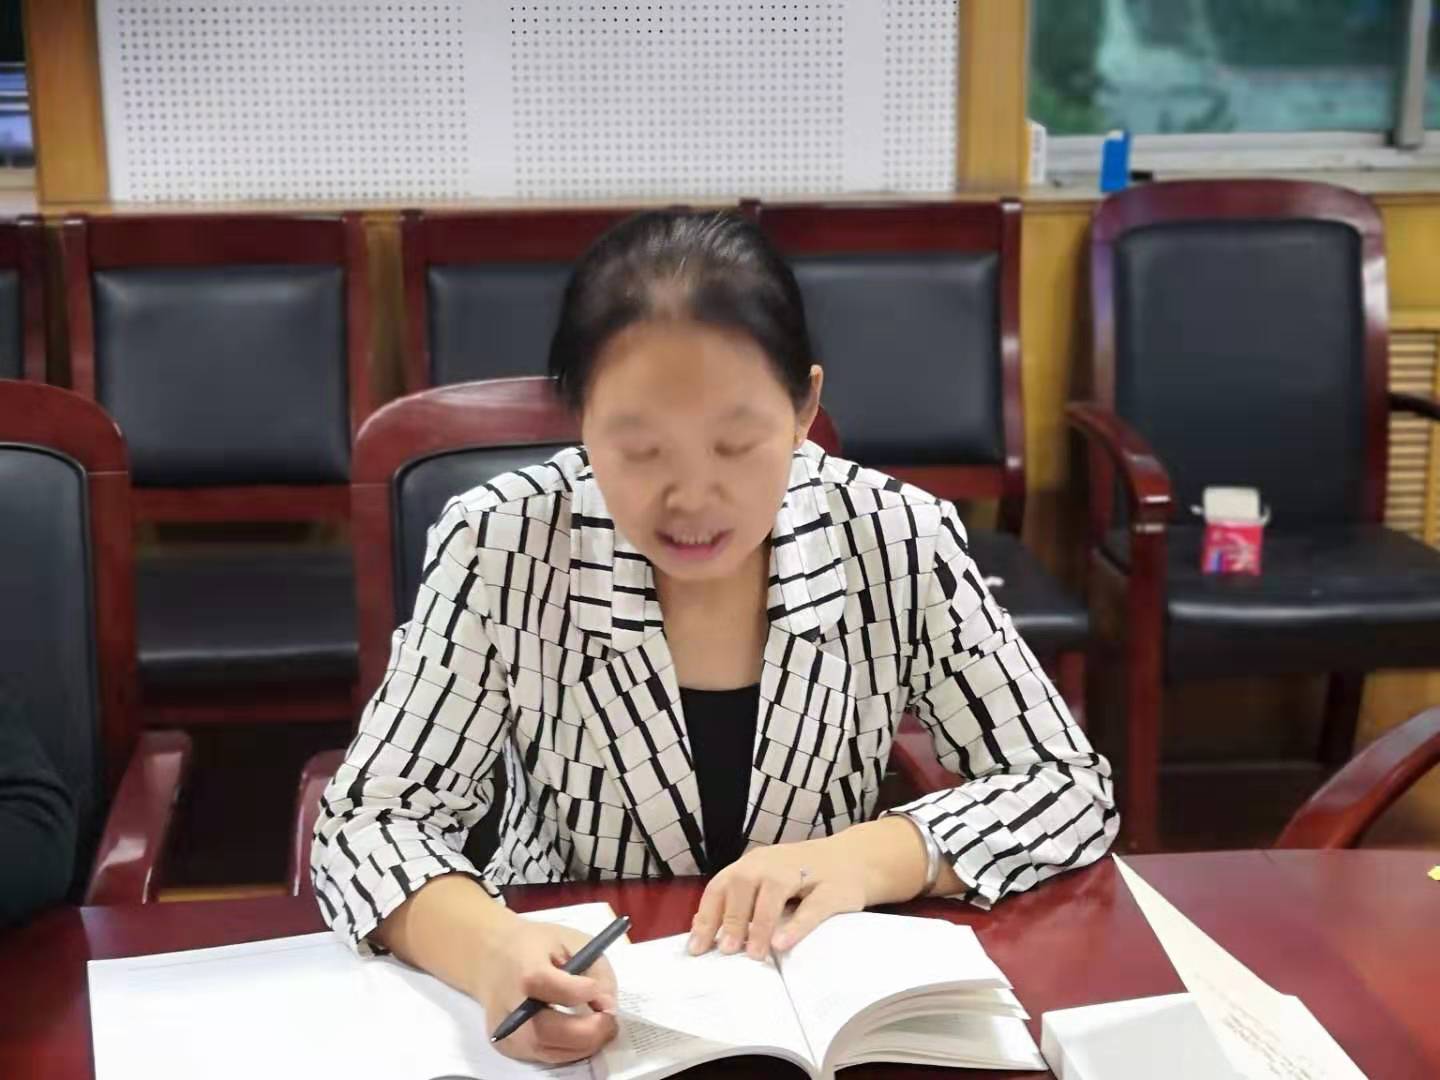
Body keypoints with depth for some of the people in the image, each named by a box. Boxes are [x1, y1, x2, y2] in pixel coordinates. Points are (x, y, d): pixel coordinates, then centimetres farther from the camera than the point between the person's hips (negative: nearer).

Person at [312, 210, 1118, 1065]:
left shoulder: (899, 542, -11)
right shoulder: (502, 547, -14)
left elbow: (1075, 790, -6)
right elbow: (367, 827, -12)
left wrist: (872, 858, -23)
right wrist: (486, 947, -32)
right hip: (571, 1015, 0)